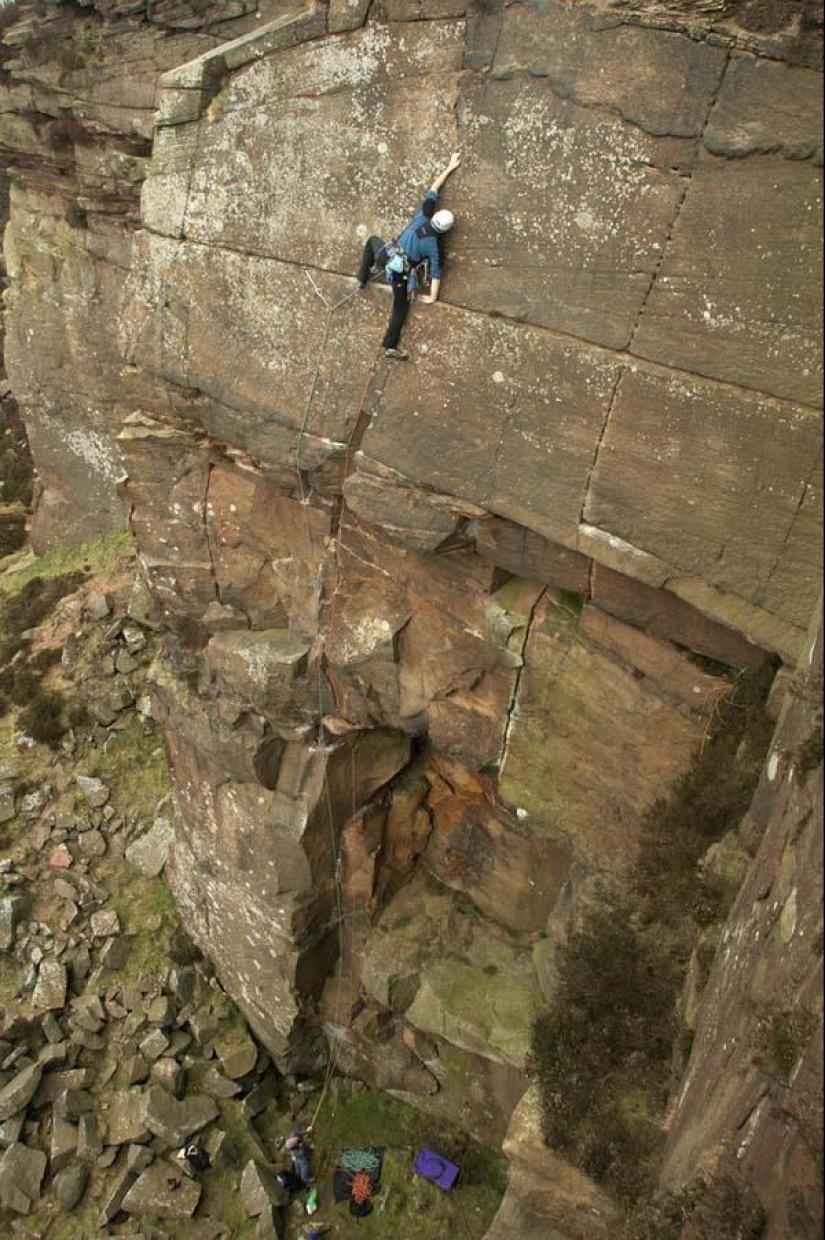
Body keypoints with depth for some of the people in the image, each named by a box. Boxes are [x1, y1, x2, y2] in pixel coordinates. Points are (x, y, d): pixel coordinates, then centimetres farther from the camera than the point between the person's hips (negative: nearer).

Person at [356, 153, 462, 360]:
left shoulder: (424, 216, -2)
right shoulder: (437, 245, -9)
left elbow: (433, 189, 9)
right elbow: (436, 272, -8)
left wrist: (449, 168, 17)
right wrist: (432, 297, 2)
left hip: (387, 255, 4)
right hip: (401, 272, -3)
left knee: (373, 240, 36)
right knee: (401, 308, 8)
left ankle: (363, 278, 36)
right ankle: (390, 346, 0)